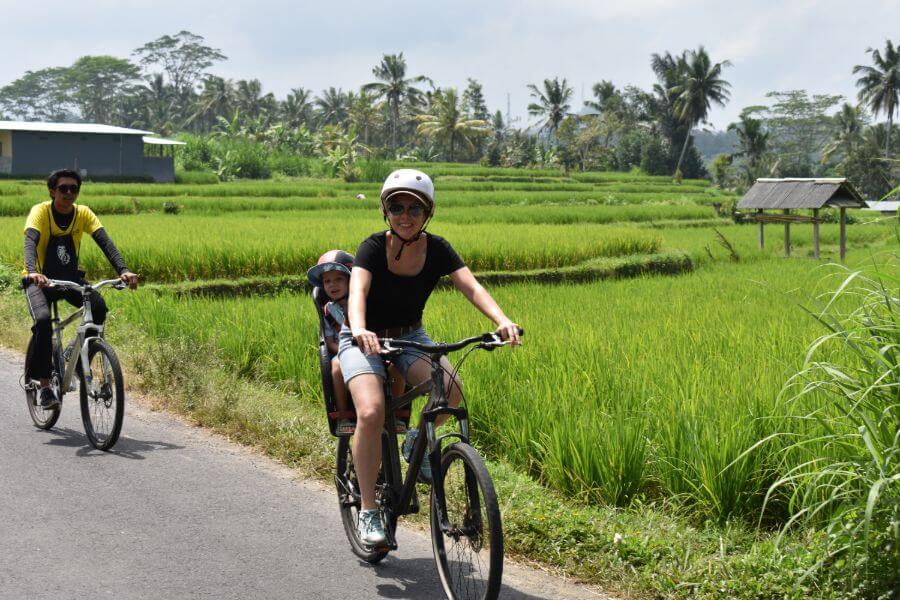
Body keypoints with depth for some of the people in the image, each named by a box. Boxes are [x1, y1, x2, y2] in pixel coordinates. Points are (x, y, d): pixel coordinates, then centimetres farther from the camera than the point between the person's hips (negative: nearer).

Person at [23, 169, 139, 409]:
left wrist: (123, 269, -38)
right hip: (40, 280, -3)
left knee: (99, 307, -26)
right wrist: (33, 272, -53)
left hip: (71, 279, 3)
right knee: (43, 319, -31)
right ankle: (43, 384, -16)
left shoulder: (83, 213, -7)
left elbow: (105, 242, -19)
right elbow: (30, 242, -33)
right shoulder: (40, 211, -16)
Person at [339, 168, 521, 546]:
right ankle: (368, 510, -12)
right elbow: (358, 290, -37)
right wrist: (359, 329, -58)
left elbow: (471, 287, -24)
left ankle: (417, 442, 6)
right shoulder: (373, 248, -20)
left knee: (451, 390, -26)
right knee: (371, 412, -28)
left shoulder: (437, 249, -11)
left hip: (410, 337, 3)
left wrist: (502, 321, -43)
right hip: (365, 340, -3)